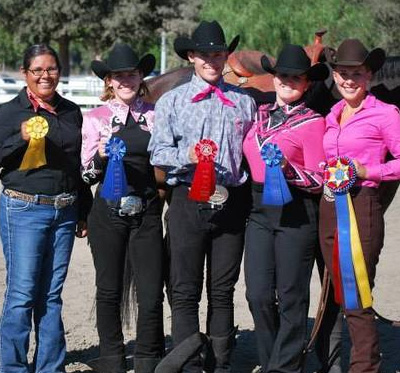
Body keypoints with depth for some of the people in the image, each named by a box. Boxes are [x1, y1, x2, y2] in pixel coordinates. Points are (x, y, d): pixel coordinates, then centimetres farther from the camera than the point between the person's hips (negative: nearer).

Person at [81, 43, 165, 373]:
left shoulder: (155, 114, 7)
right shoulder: (96, 118, 3)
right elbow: (86, 174, 3)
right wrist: (101, 157, -15)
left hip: (147, 212, 1)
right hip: (108, 211, -1)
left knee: (152, 293, -2)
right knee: (109, 290, 9)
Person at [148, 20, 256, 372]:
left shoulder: (244, 102, 10)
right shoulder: (172, 101, 6)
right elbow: (158, 152, 1)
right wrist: (188, 154, -17)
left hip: (232, 202, 2)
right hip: (188, 201, -1)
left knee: (223, 290, 9)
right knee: (185, 290, 0)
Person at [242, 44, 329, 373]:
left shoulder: (312, 122, -4)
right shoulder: (260, 115, 13)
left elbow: (319, 181, -6)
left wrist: (288, 169, -20)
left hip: (295, 213, -5)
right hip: (260, 210, 5)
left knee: (291, 297, 0)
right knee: (258, 295, 3)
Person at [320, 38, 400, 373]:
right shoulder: (331, 116, 15)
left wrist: (368, 171, -15)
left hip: (362, 207, -7)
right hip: (329, 209, 7)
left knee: (357, 299, -8)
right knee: (341, 296, 11)